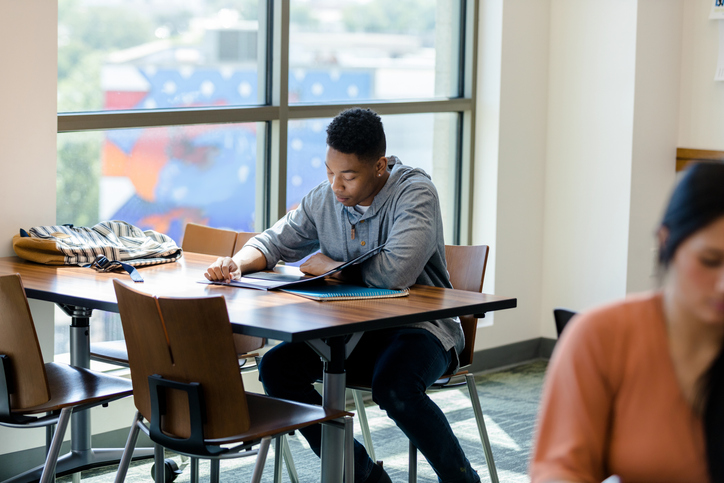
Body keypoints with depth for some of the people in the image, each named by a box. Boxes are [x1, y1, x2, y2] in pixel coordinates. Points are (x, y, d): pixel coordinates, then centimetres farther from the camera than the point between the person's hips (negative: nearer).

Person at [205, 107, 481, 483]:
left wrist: (330, 265, -14)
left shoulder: (415, 192, -17)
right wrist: (236, 263, -7)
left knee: (393, 386, -37)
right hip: (351, 331, 7)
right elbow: (274, 242, 16)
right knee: (277, 367, -13)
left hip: (418, 327, -7)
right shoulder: (324, 199, 3)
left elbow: (397, 272, -31)